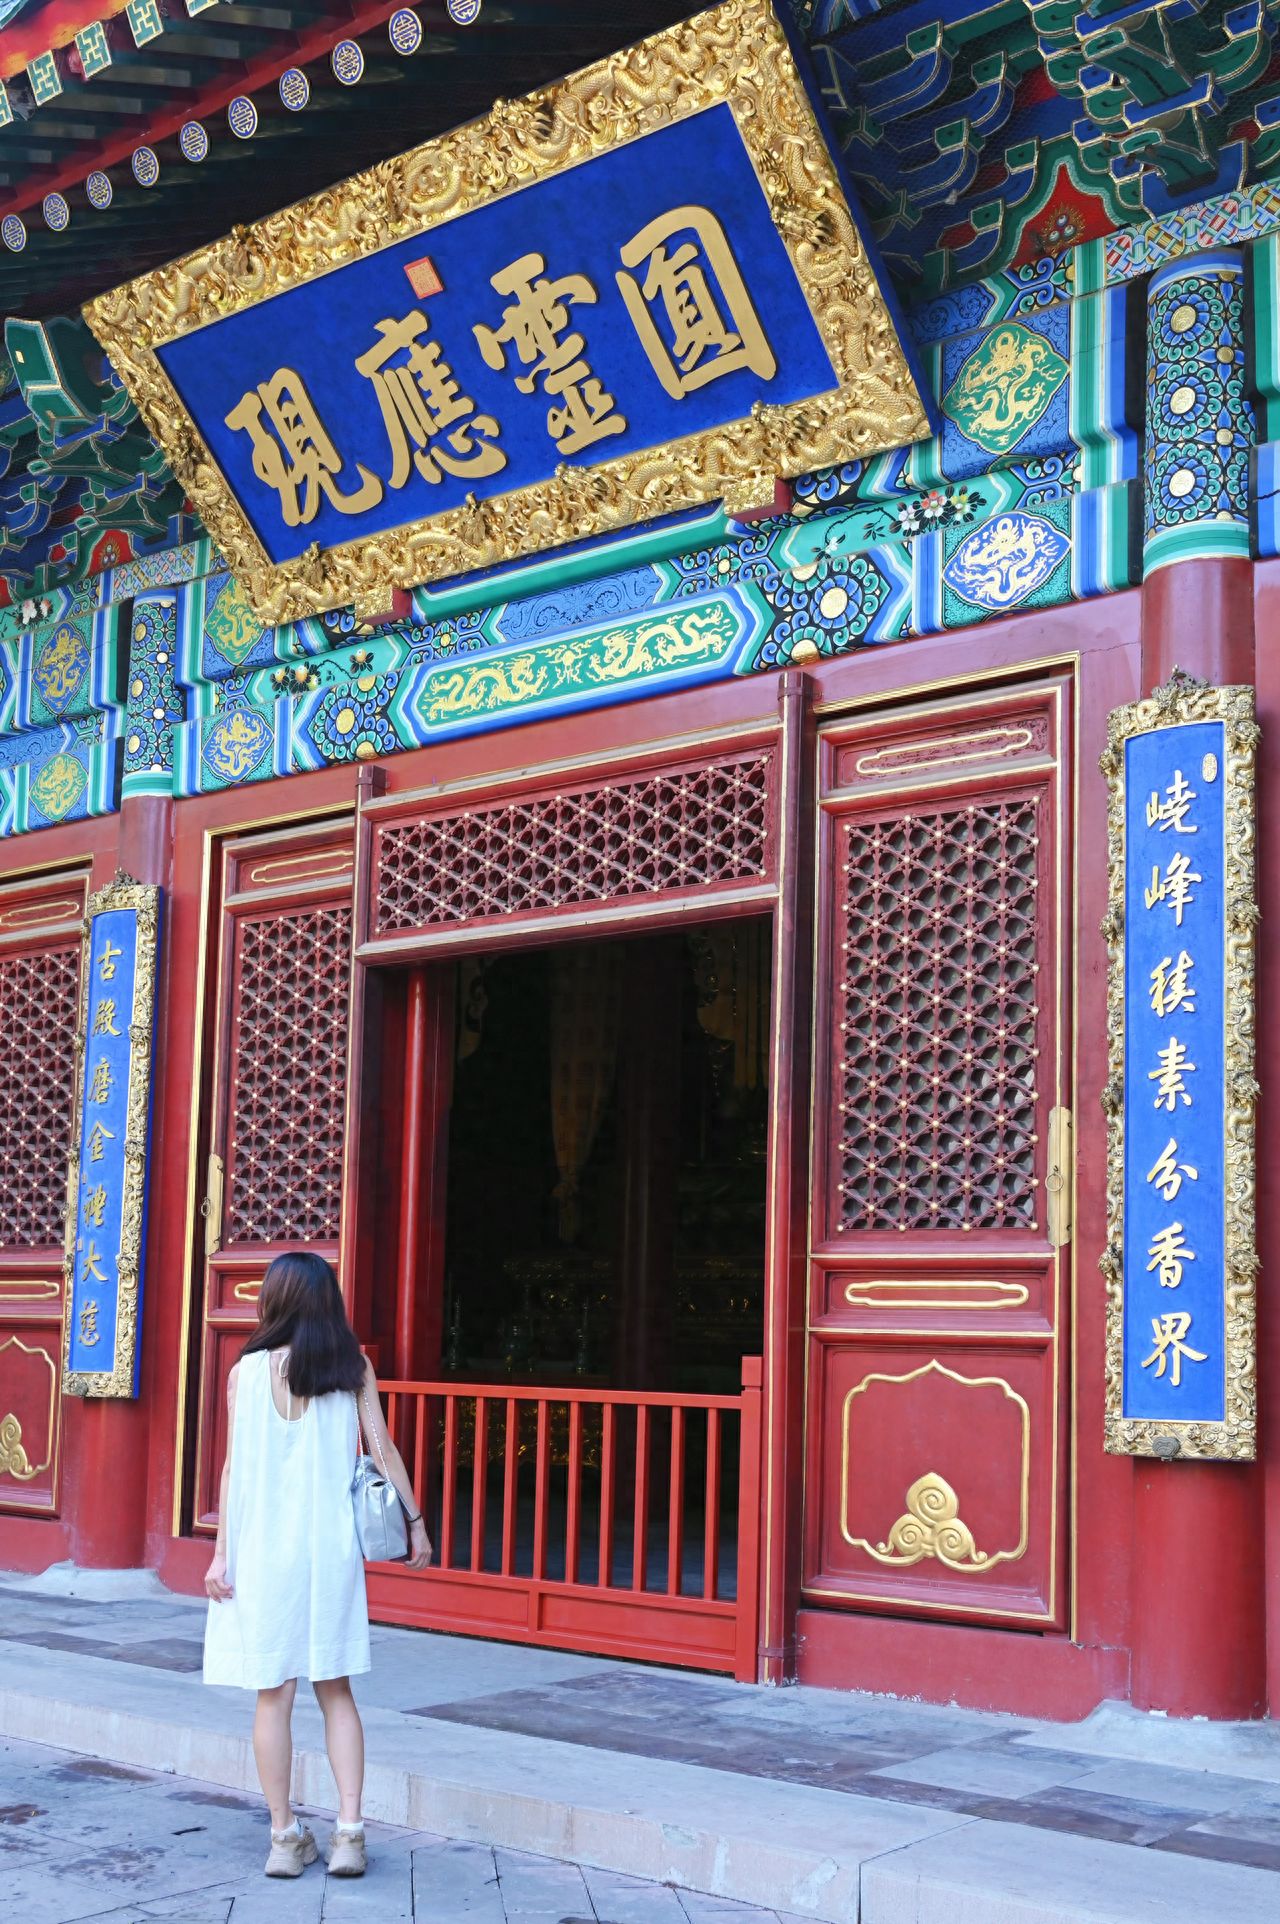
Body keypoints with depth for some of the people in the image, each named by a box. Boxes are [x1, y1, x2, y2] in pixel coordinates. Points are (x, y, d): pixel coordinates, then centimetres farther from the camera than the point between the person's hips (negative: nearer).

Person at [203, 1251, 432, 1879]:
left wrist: (222, 1553, -1)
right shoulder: (354, 1368, 1)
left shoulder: (249, 1370, -4)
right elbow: (383, 1450, 0)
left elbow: (237, 1466, -5)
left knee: (273, 1695, 6)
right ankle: (349, 1832, 6)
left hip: (265, 1547, -2)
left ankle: (285, 1837, 10)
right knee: (336, 1690, 12)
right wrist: (415, 1520, 9)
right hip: (333, 1545, 2)